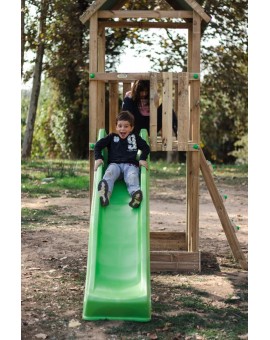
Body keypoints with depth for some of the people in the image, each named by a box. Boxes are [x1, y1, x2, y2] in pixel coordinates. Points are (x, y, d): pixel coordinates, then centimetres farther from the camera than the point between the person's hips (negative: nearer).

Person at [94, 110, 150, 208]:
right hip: (114, 164, 0)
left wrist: (142, 159, -2)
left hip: (130, 165, 1)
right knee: (110, 172, -36)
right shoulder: (112, 137, 22)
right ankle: (105, 193, -65)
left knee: (132, 176, -35)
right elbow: (98, 145, 14)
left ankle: (135, 192, -64)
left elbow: (146, 147, 16)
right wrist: (98, 158, -2)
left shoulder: (135, 137, 22)